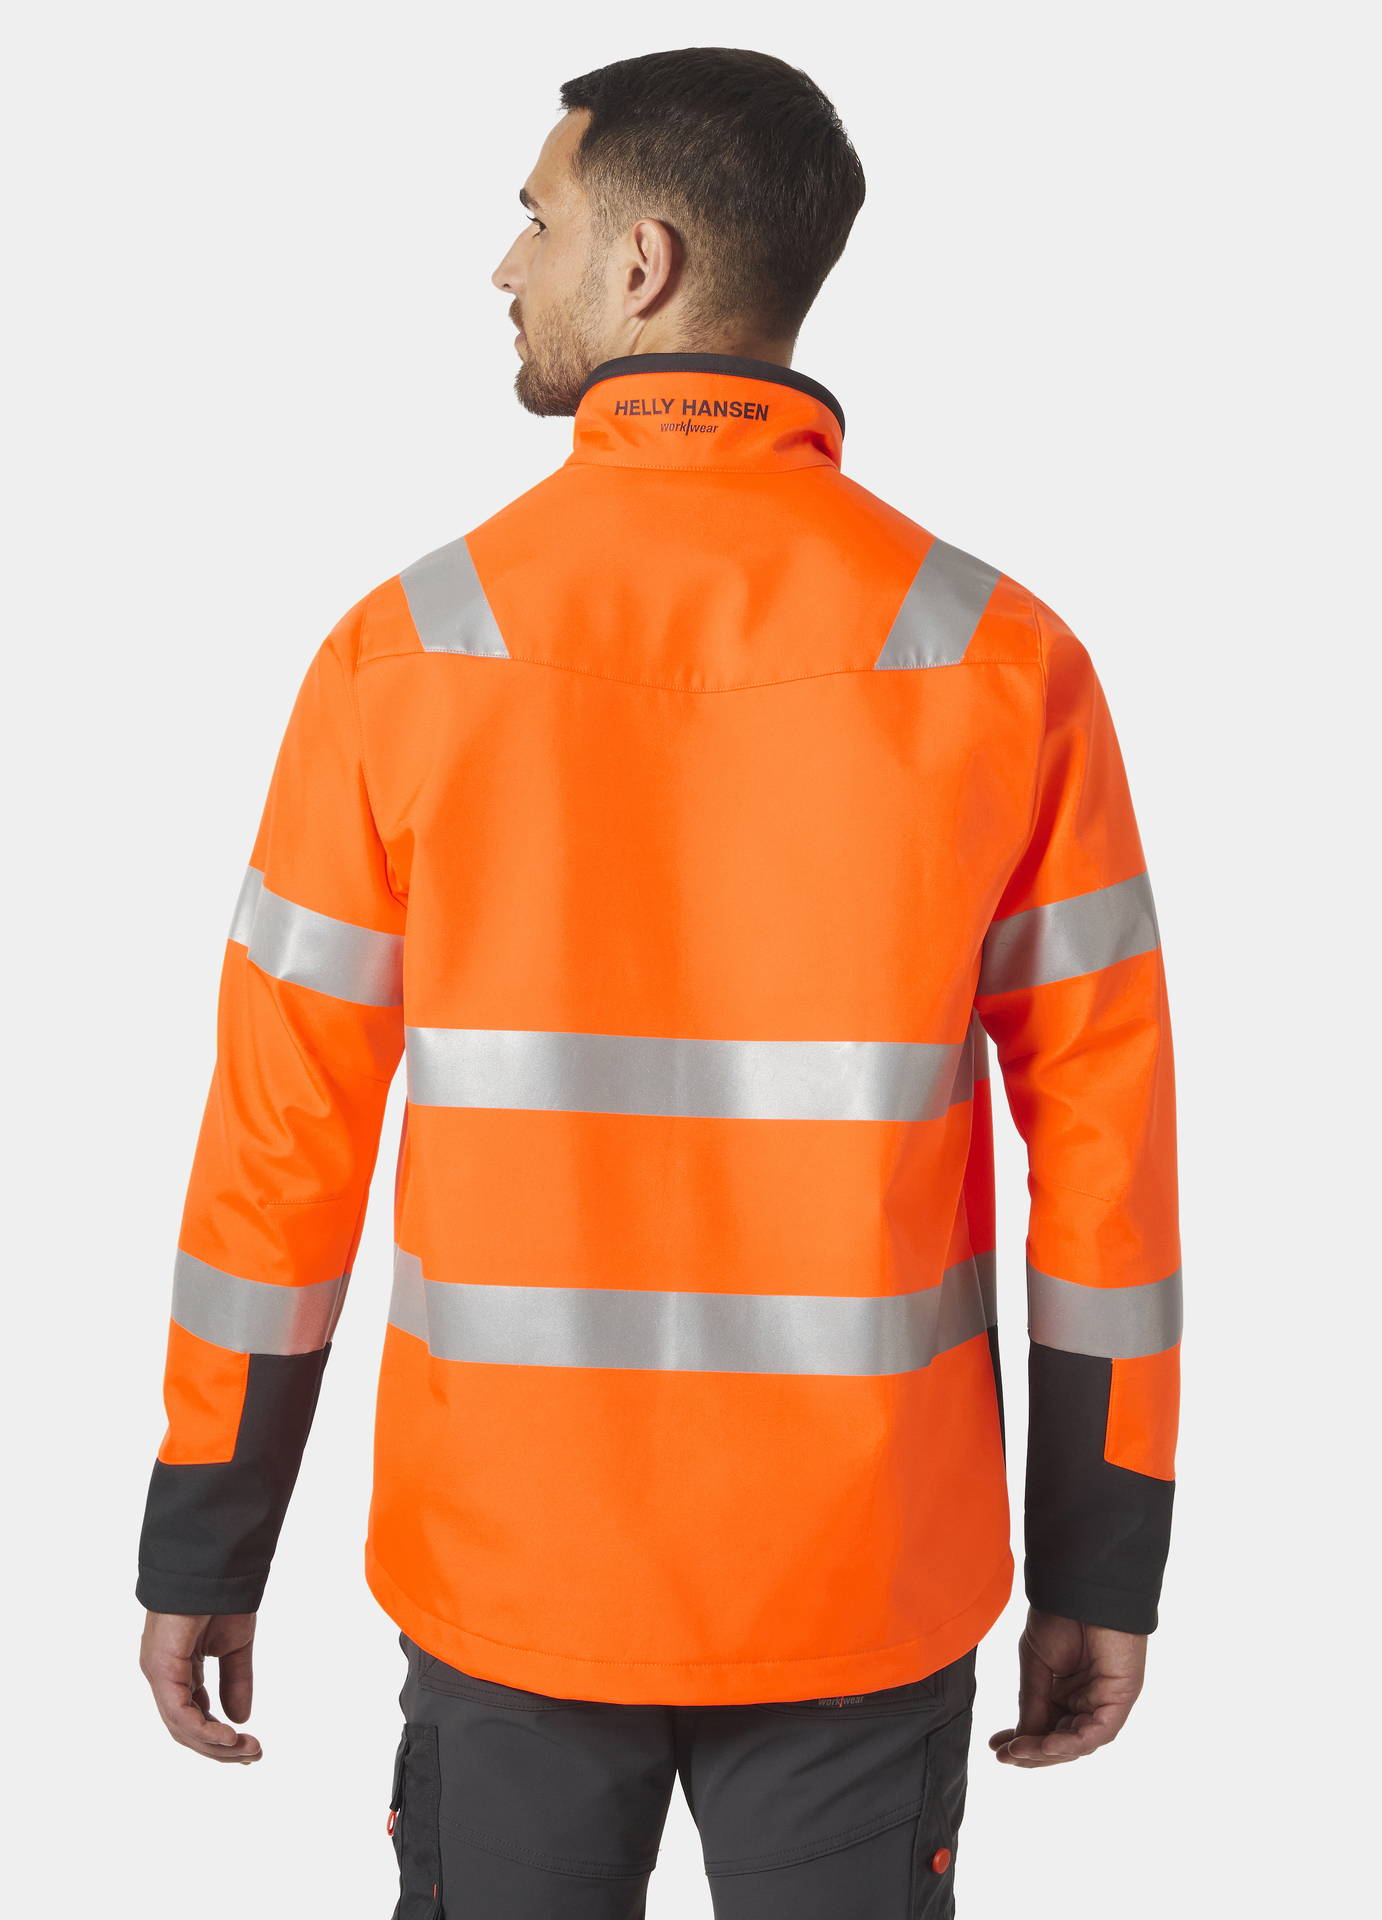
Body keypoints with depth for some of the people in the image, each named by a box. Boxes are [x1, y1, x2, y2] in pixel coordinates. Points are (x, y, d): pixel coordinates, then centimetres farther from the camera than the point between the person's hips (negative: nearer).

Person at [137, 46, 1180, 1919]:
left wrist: (201, 1554, 6)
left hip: (508, 1564, 0)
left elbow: (281, 1137, -7)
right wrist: (1102, 1575, 4)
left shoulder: (407, 651, -10)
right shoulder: (1003, 659, -9)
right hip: (867, 1585, 1)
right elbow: (1106, 1136, -7)